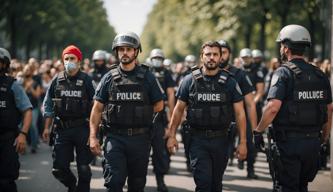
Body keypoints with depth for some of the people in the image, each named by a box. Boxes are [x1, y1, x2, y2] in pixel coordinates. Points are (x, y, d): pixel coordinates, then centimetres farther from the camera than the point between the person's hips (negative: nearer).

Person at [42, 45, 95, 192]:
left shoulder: (86, 80, -1)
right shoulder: (57, 80, 6)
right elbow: (48, 105, 10)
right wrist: (46, 128, 5)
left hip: (82, 128, -2)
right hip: (62, 128, 2)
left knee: (83, 168, 1)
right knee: (59, 169, 3)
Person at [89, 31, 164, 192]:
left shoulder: (147, 77, 2)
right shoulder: (109, 78, 3)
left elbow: (159, 106, 7)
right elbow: (97, 109, 3)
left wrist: (140, 113, 3)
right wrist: (93, 136, -3)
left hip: (140, 138, 1)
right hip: (114, 138, -1)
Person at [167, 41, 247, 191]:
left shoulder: (229, 82, 1)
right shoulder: (190, 80, 1)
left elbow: (239, 113, 1)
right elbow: (179, 109, 6)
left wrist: (243, 142, -4)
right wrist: (172, 135, 1)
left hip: (220, 139, 2)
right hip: (198, 140, -2)